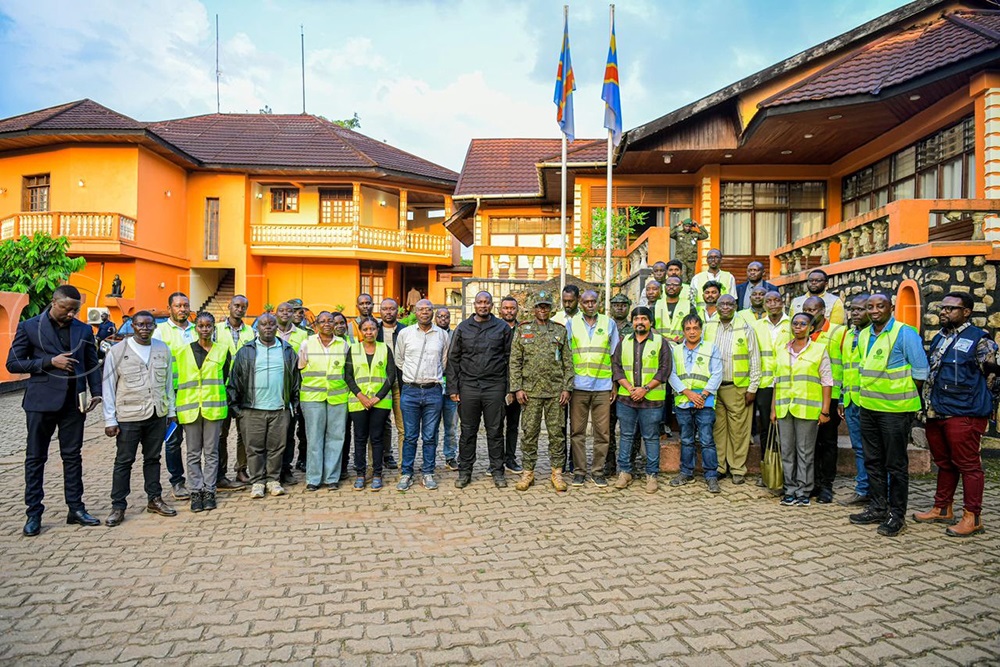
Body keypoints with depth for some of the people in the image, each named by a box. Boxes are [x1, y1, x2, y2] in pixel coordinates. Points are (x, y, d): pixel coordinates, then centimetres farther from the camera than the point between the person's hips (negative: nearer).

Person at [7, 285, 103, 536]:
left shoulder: (84, 330, 7)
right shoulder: (29, 327, -1)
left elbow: (92, 365, 11)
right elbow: (13, 363, -2)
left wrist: (96, 392, -3)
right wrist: (50, 361, -15)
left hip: (73, 402, 3)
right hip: (41, 401, -2)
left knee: (72, 456, 9)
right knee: (35, 458, 5)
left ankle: (76, 509, 17)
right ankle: (34, 514, 14)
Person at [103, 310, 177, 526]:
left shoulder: (163, 349, 5)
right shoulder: (117, 352, -5)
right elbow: (108, 388, -3)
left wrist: (171, 411, 9)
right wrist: (110, 420, -6)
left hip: (157, 415, 3)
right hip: (128, 417, -3)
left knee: (153, 458, 14)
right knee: (124, 461, 4)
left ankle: (154, 499, 25)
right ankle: (118, 506, 14)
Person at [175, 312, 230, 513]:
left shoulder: (222, 350, 6)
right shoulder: (184, 351, 8)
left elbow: (227, 377, 10)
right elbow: (177, 378, 11)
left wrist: (221, 397, 4)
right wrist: (177, 406, 6)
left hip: (214, 407, -1)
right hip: (190, 408, 1)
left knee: (211, 451, 4)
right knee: (193, 453, 5)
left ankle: (209, 491, 12)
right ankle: (196, 491, 13)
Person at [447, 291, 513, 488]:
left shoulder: (503, 328, 6)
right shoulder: (463, 328, 7)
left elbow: (510, 358, 6)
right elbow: (453, 359, 8)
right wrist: (453, 388, 1)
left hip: (495, 387, 0)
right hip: (468, 387, 1)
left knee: (495, 431, 6)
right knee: (468, 431, 7)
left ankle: (497, 470, 17)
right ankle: (465, 471, 18)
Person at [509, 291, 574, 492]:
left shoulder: (560, 330, 8)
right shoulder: (522, 330, 6)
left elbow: (568, 362, 7)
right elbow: (515, 361, 3)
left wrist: (567, 388, -2)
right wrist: (517, 388, -5)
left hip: (556, 391, 1)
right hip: (531, 390, 0)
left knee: (556, 432, 4)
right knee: (529, 432, 4)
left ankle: (557, 472, 15)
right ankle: (528, 472, 14)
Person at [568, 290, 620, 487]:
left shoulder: (609, 323, 9)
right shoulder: (571, 324, 8)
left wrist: (615, 384, 5)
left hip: (603, 386, 0)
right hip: (578, 386, 0)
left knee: (602, 432, 3)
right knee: (577, 431, 3)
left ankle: (598, 471, 14)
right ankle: (579, 470, 13)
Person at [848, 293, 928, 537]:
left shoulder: (905, 333, -10)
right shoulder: (863, 335, 10)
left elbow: (920, 371, -8)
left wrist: (905, 397, -3)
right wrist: (867, 395, 13)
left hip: (895, 409, -7)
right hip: (868, 407, 7)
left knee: (896, 464, 2)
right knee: (873, 462, 14)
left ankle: (897, 514, 12)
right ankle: (877, 508, 25)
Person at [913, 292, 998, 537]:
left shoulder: (978, 340, -7)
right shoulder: (938, 338, 15)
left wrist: (969, 395, -2)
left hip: (964, 414, -7)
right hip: (936, 413, 8)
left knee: (968, 465, -1)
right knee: (944, 463, 16)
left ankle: (973, 517, 9)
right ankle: (942, 509, 27)